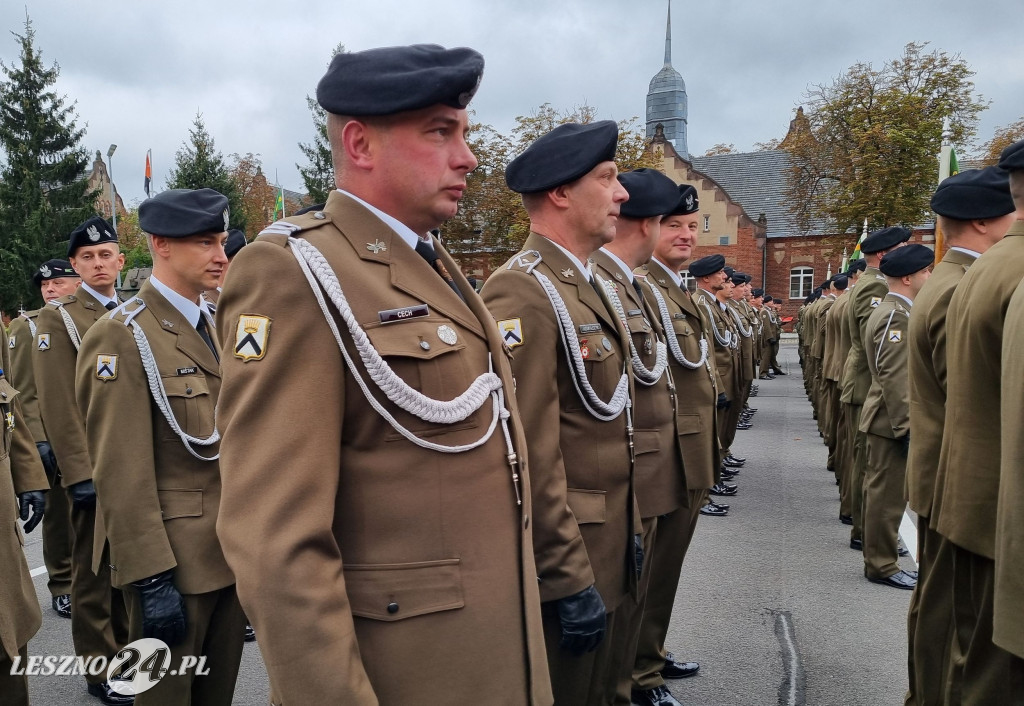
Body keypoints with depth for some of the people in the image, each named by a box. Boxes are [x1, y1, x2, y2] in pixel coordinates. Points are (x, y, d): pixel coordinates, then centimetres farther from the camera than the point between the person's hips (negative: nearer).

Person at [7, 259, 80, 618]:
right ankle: (62, 587, 19)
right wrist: (39, 440, -13)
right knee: (59, 513, 5)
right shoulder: (26, 325, 1)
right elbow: (24, 391, -4)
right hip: (53, 437, -2)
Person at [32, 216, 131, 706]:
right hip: (94, 466, -5)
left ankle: (127, 648, 29)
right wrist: (80, 472, -16)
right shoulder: (58, 317, -5)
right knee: (95, 570, 6)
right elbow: (57, 403, -11)